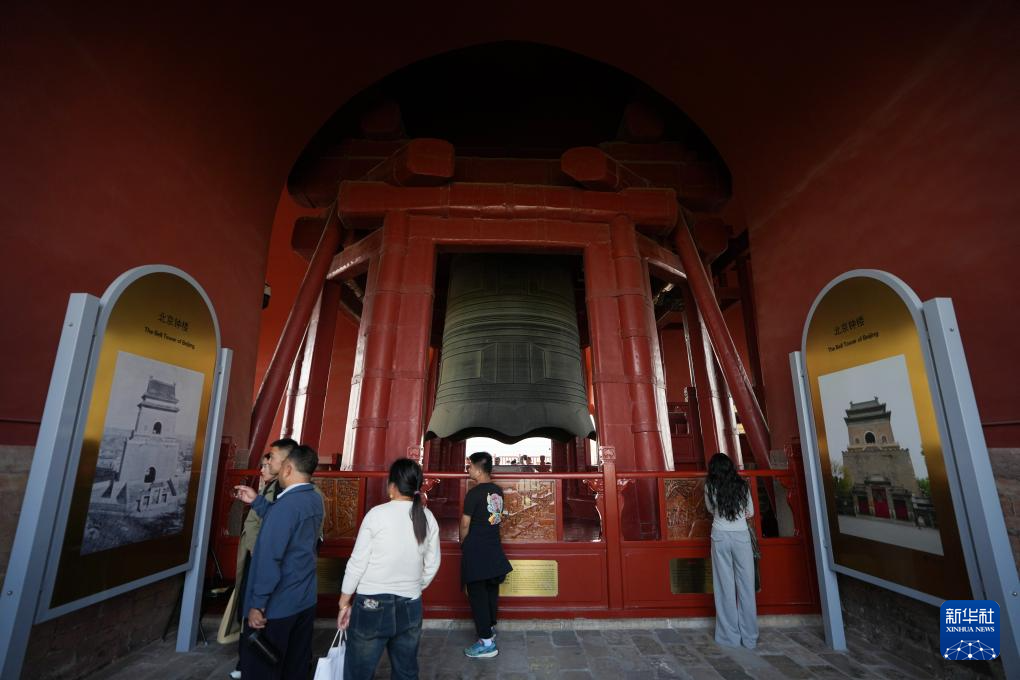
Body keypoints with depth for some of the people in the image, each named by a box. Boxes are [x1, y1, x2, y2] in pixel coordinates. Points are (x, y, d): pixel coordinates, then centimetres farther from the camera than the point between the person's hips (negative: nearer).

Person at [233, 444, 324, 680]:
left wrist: (257, 605, -15)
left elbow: (269, 560, -23)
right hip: (306, 601, 7)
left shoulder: (286, 505, -22)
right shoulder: (316, 500, 3)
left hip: (276, 607, -7)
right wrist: (256, 501, 15)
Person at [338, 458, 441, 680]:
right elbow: (432, 565, 6)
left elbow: (357, 562, -8)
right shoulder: (428, 518, -1)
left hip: (372, 605, -3)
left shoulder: (377, 514, -12)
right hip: (411, 607, 4)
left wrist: (344, 603, 5)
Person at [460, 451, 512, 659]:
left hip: (476, 549, -7)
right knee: (491, 590, 19)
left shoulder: (474, 493, -18)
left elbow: (465, 524, -12)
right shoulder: (498, 491, 1)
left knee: (477, 594, 2)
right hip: (494, 547, 7)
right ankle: (489, 627, 35)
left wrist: (463, 543, 6)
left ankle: (487, 643, 6)